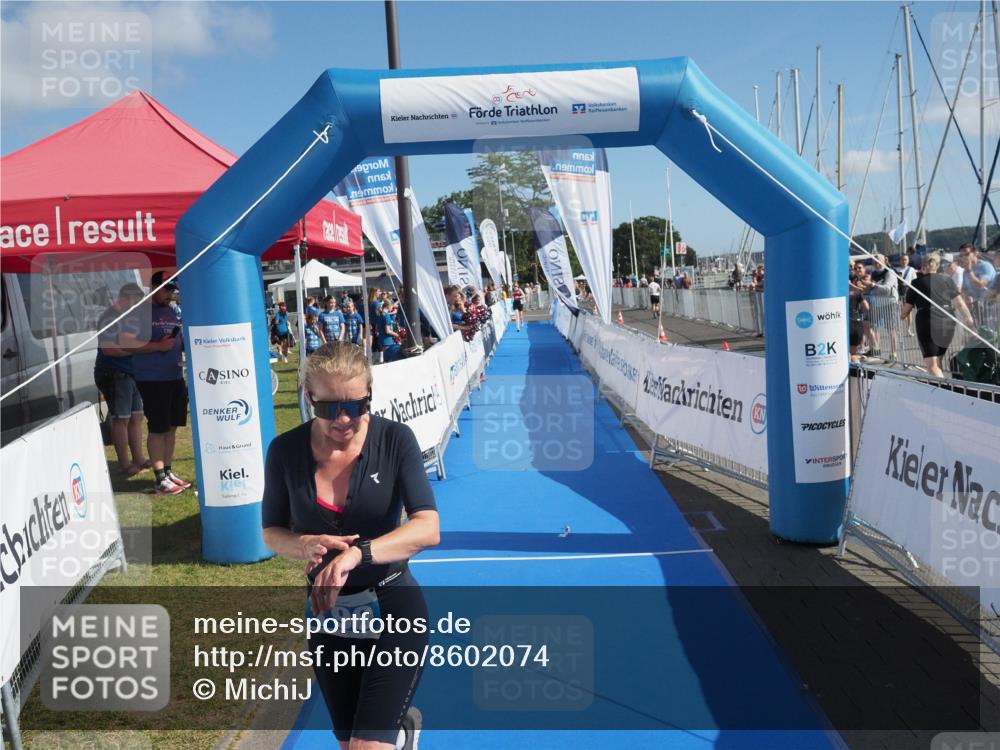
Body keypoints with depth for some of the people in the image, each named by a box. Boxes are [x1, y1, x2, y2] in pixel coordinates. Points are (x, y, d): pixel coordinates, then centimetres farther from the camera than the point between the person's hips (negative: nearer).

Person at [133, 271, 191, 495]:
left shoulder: (172, 312, 15)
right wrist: (158, 346, -21)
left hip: (175, 377, 7)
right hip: (152, 380, -7)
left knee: (171, 427, 12)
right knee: (157, 428, -3)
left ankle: (168, 471, 23)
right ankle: (161, 479, 2)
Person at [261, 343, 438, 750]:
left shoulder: (395, 439, -16)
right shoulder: (285, 450, -10)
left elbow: (428, 529, -23)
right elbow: (272, 532, 2)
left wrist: (357, 552, -37)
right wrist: (305, 545, -20)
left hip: (392, 606, -3)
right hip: (327, 613, 4)